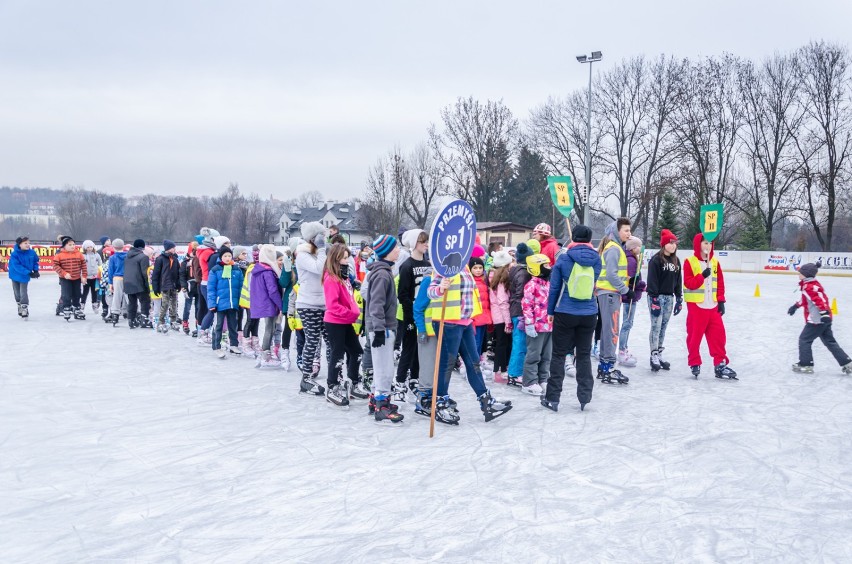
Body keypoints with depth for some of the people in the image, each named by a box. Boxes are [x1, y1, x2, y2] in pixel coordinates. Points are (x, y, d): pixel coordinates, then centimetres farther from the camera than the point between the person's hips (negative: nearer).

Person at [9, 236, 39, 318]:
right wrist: (29, 273, -31)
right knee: (17, 293, 15)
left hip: (25, 277, 0)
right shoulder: (15, 254, -22)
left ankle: (25, 309, 0)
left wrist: (36, 270, -6)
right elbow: (17, 266, -27)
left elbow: (36, 261, 6)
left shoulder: (32, 252, -13)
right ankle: (20, 306, 35)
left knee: (23, 293, -7)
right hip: (15, 275, 0)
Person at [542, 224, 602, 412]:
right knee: (584, 355, 13)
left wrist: (550, 310, 6)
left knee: (558, 355, 6)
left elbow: (554, 288, -3)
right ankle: (584, 398, 15)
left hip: (565, 314, -2)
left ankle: (553, 398, 8)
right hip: (589, 314, 2)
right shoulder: (596, 259, -1)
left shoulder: (563, 259, -7)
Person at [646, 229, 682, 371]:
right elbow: (652, 281, -14)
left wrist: (679, 298, 12)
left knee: (663, 328, 10)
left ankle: (659, 355, 16)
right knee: (656, 327, -7)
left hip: (669, 297, 7)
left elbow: (678, 281, 16)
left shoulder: (676, 261, 11)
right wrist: (654, 300, -18)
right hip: (657, 297, -7)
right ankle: (654, 357, -2)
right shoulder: (656, 260, -11)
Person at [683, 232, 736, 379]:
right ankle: (695, 364, 17)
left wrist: (721, 301, 6)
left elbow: (720, 283, 11)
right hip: (696, 306, -5)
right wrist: (702, 276, -25)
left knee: (718, 334, 4)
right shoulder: (690, 262, -7)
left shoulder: (715, 262, 9)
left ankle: (720, 364, 12)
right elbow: (688, 283, -13)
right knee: (694, 336, 3)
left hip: (712, 306, 5)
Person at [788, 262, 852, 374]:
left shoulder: (809, 287, -16)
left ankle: (806, 365, 5)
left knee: (804, 340, 1)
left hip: (817, 320, -10)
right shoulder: (813, 284, 16)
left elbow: (818, 299, -30)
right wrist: (796, 305, 39)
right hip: (824, 319, 10)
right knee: (830, 342, 14)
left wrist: (824, 312, -39)